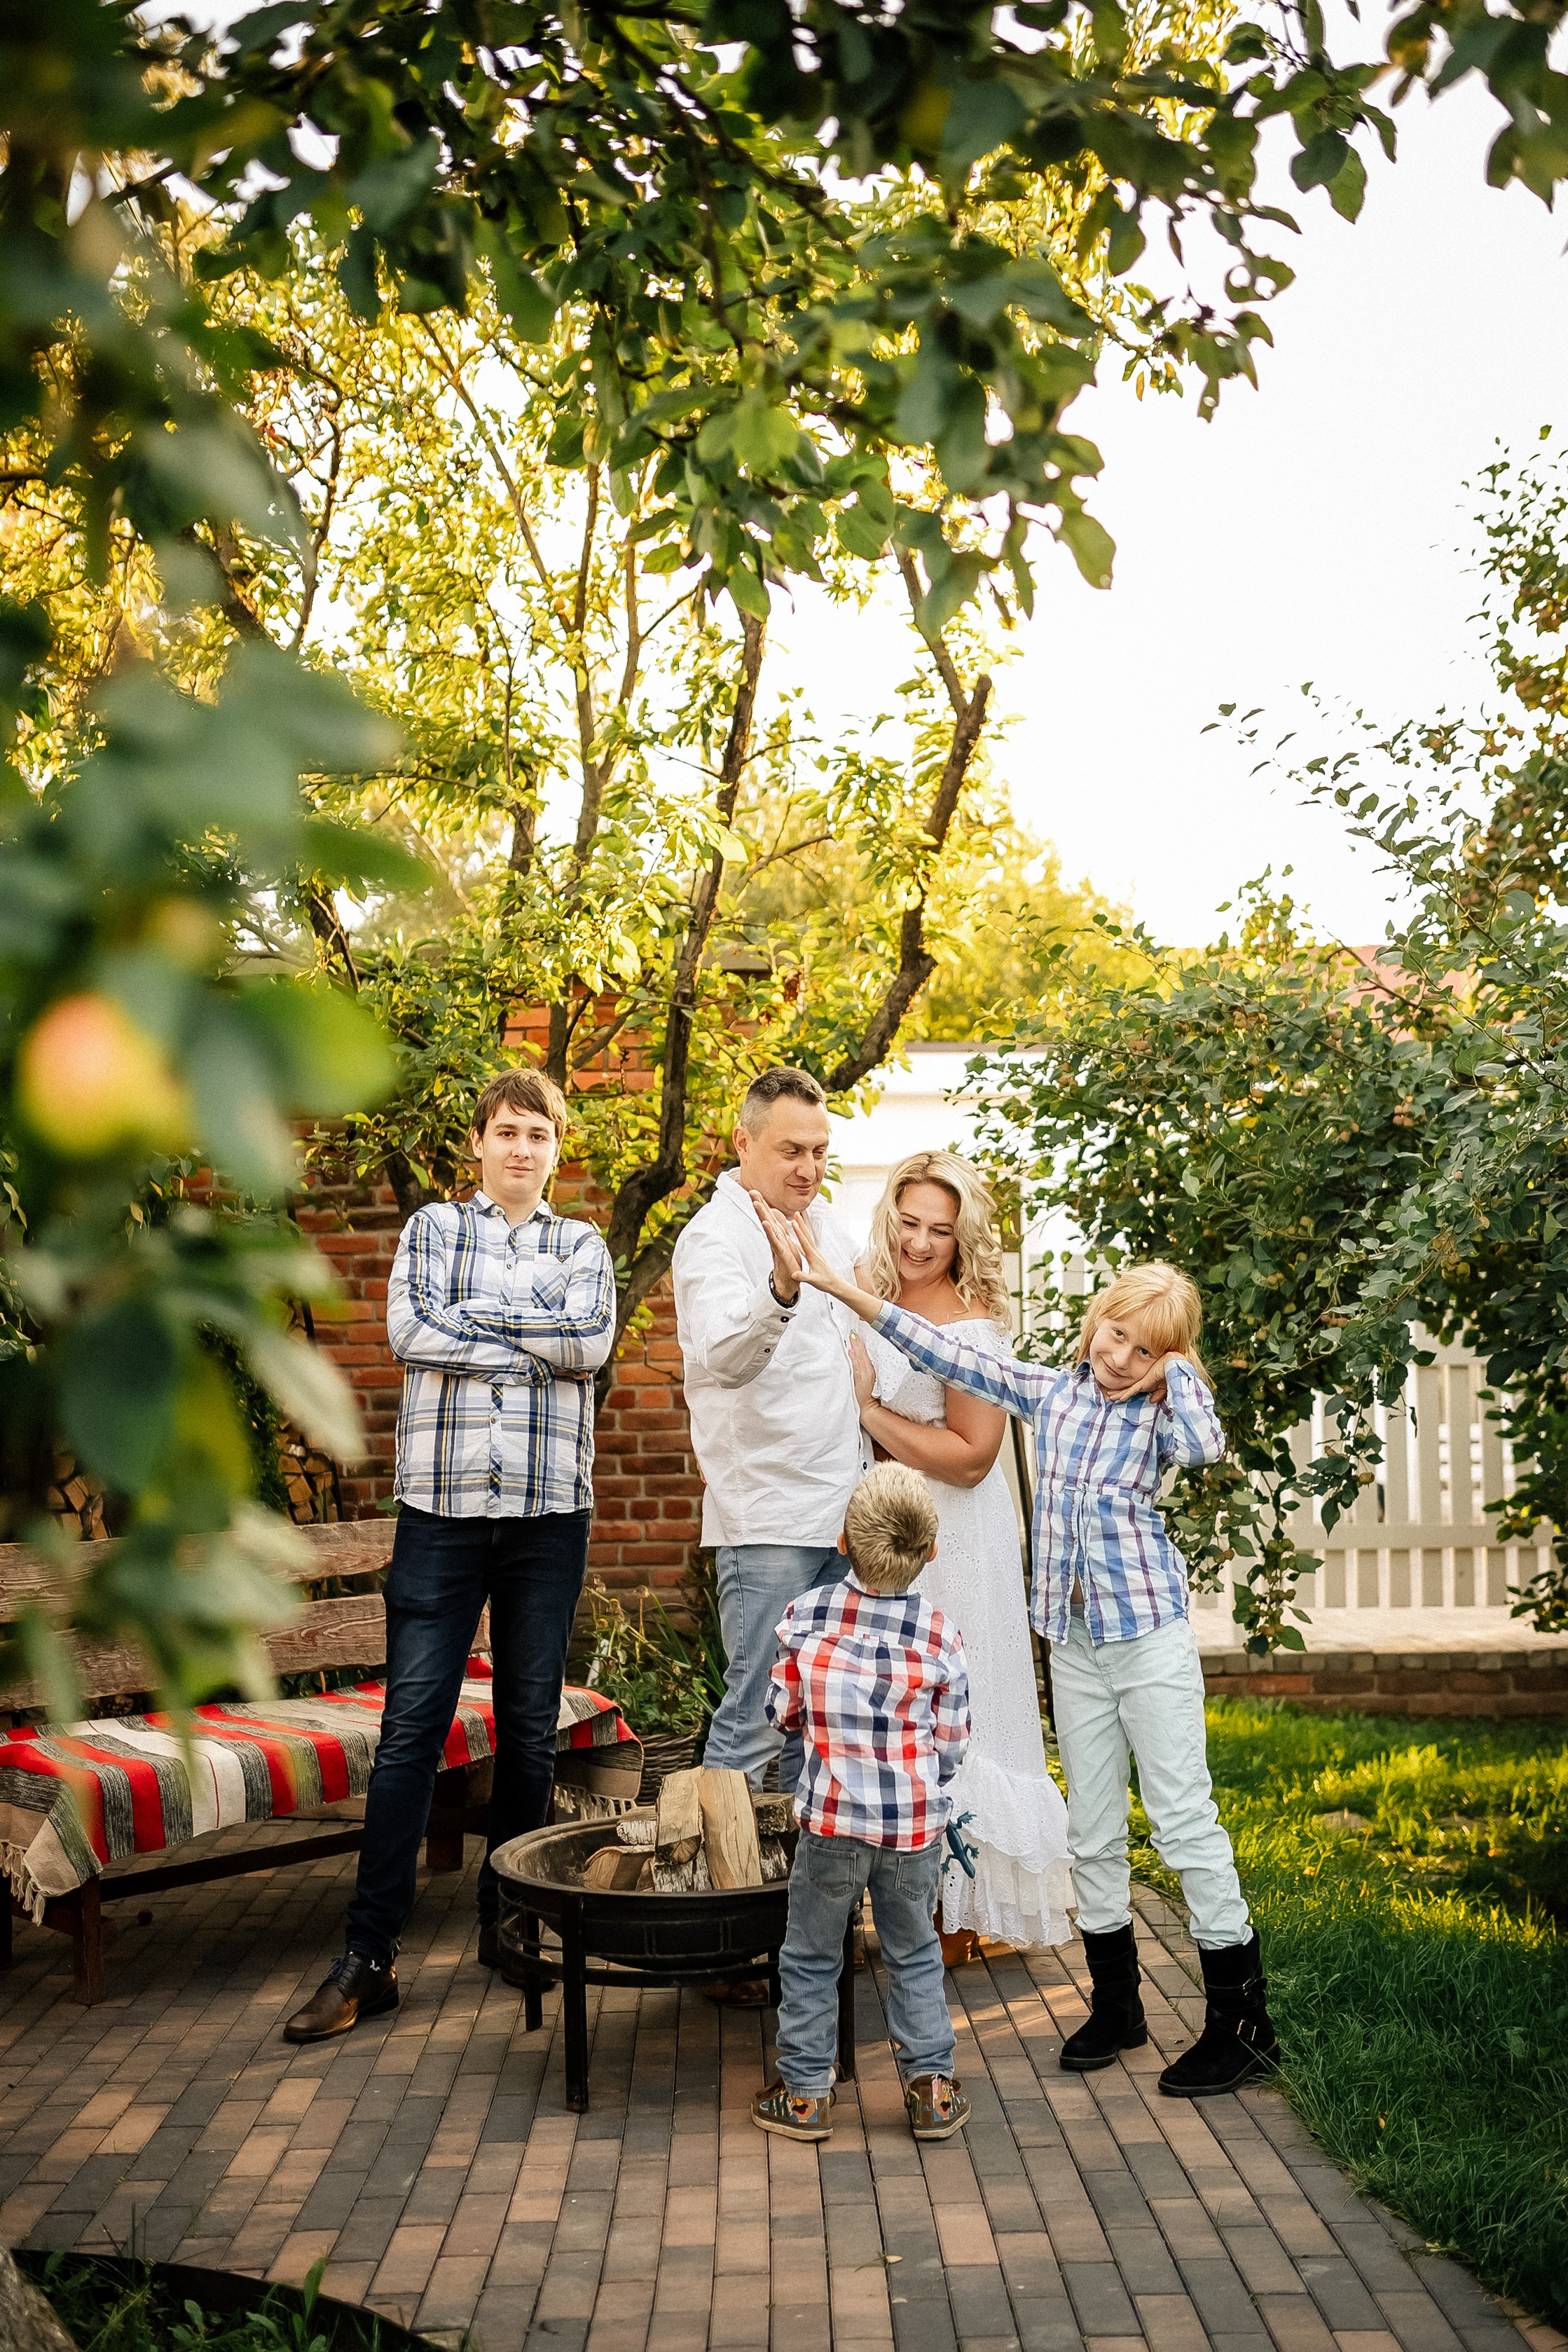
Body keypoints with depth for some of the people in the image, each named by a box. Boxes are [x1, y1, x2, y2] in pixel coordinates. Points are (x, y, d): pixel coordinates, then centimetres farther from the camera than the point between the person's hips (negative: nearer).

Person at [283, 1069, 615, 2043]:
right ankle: (370, 1954, 2)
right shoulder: (433, 1227, 11)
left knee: (531, 1726, 9)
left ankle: (508, 1919, 24)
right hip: (443, 1502, -1)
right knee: (412, 1724, -3)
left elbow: (593, 1340, -6)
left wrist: (473, 1315, -6)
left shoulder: (582, 1244, 13)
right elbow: (409, 1331, -7)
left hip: (551, 1508, 2)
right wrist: (537, 1346, -6)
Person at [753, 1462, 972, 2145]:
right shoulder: (939, 1634, -5)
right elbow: (950, 1745, 1)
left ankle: (804, 2091, 19)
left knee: (811, 1954, 13)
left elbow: (782, 1712, 3)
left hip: (832, 1817, -1)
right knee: (914, 1953, 18)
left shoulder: (805, 1613, -6)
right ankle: (930, 2085, 20)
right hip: (916, 1823, 1)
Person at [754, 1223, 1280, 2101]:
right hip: (1075, 1642, 5)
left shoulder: (1161, 1411, -5)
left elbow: (1205, 1445, -28)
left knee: (1185, 1820, -3)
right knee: (1093, 1830, 13)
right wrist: (842, 1286, -1)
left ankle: (1243, 2021, 7)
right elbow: (956, 1357, 3)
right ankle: (1117, 2003, 27)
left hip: (1151, 1635, -5)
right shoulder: (1052, 1392, 6)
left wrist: (1176, 1370, -11)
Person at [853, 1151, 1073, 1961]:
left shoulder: (973, 1325, -13)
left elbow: (971, 1457, -17)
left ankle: (958, 1916, 14)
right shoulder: (863, 1300, 6)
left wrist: (869, 1409, -16)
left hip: (952, 1538, -6)